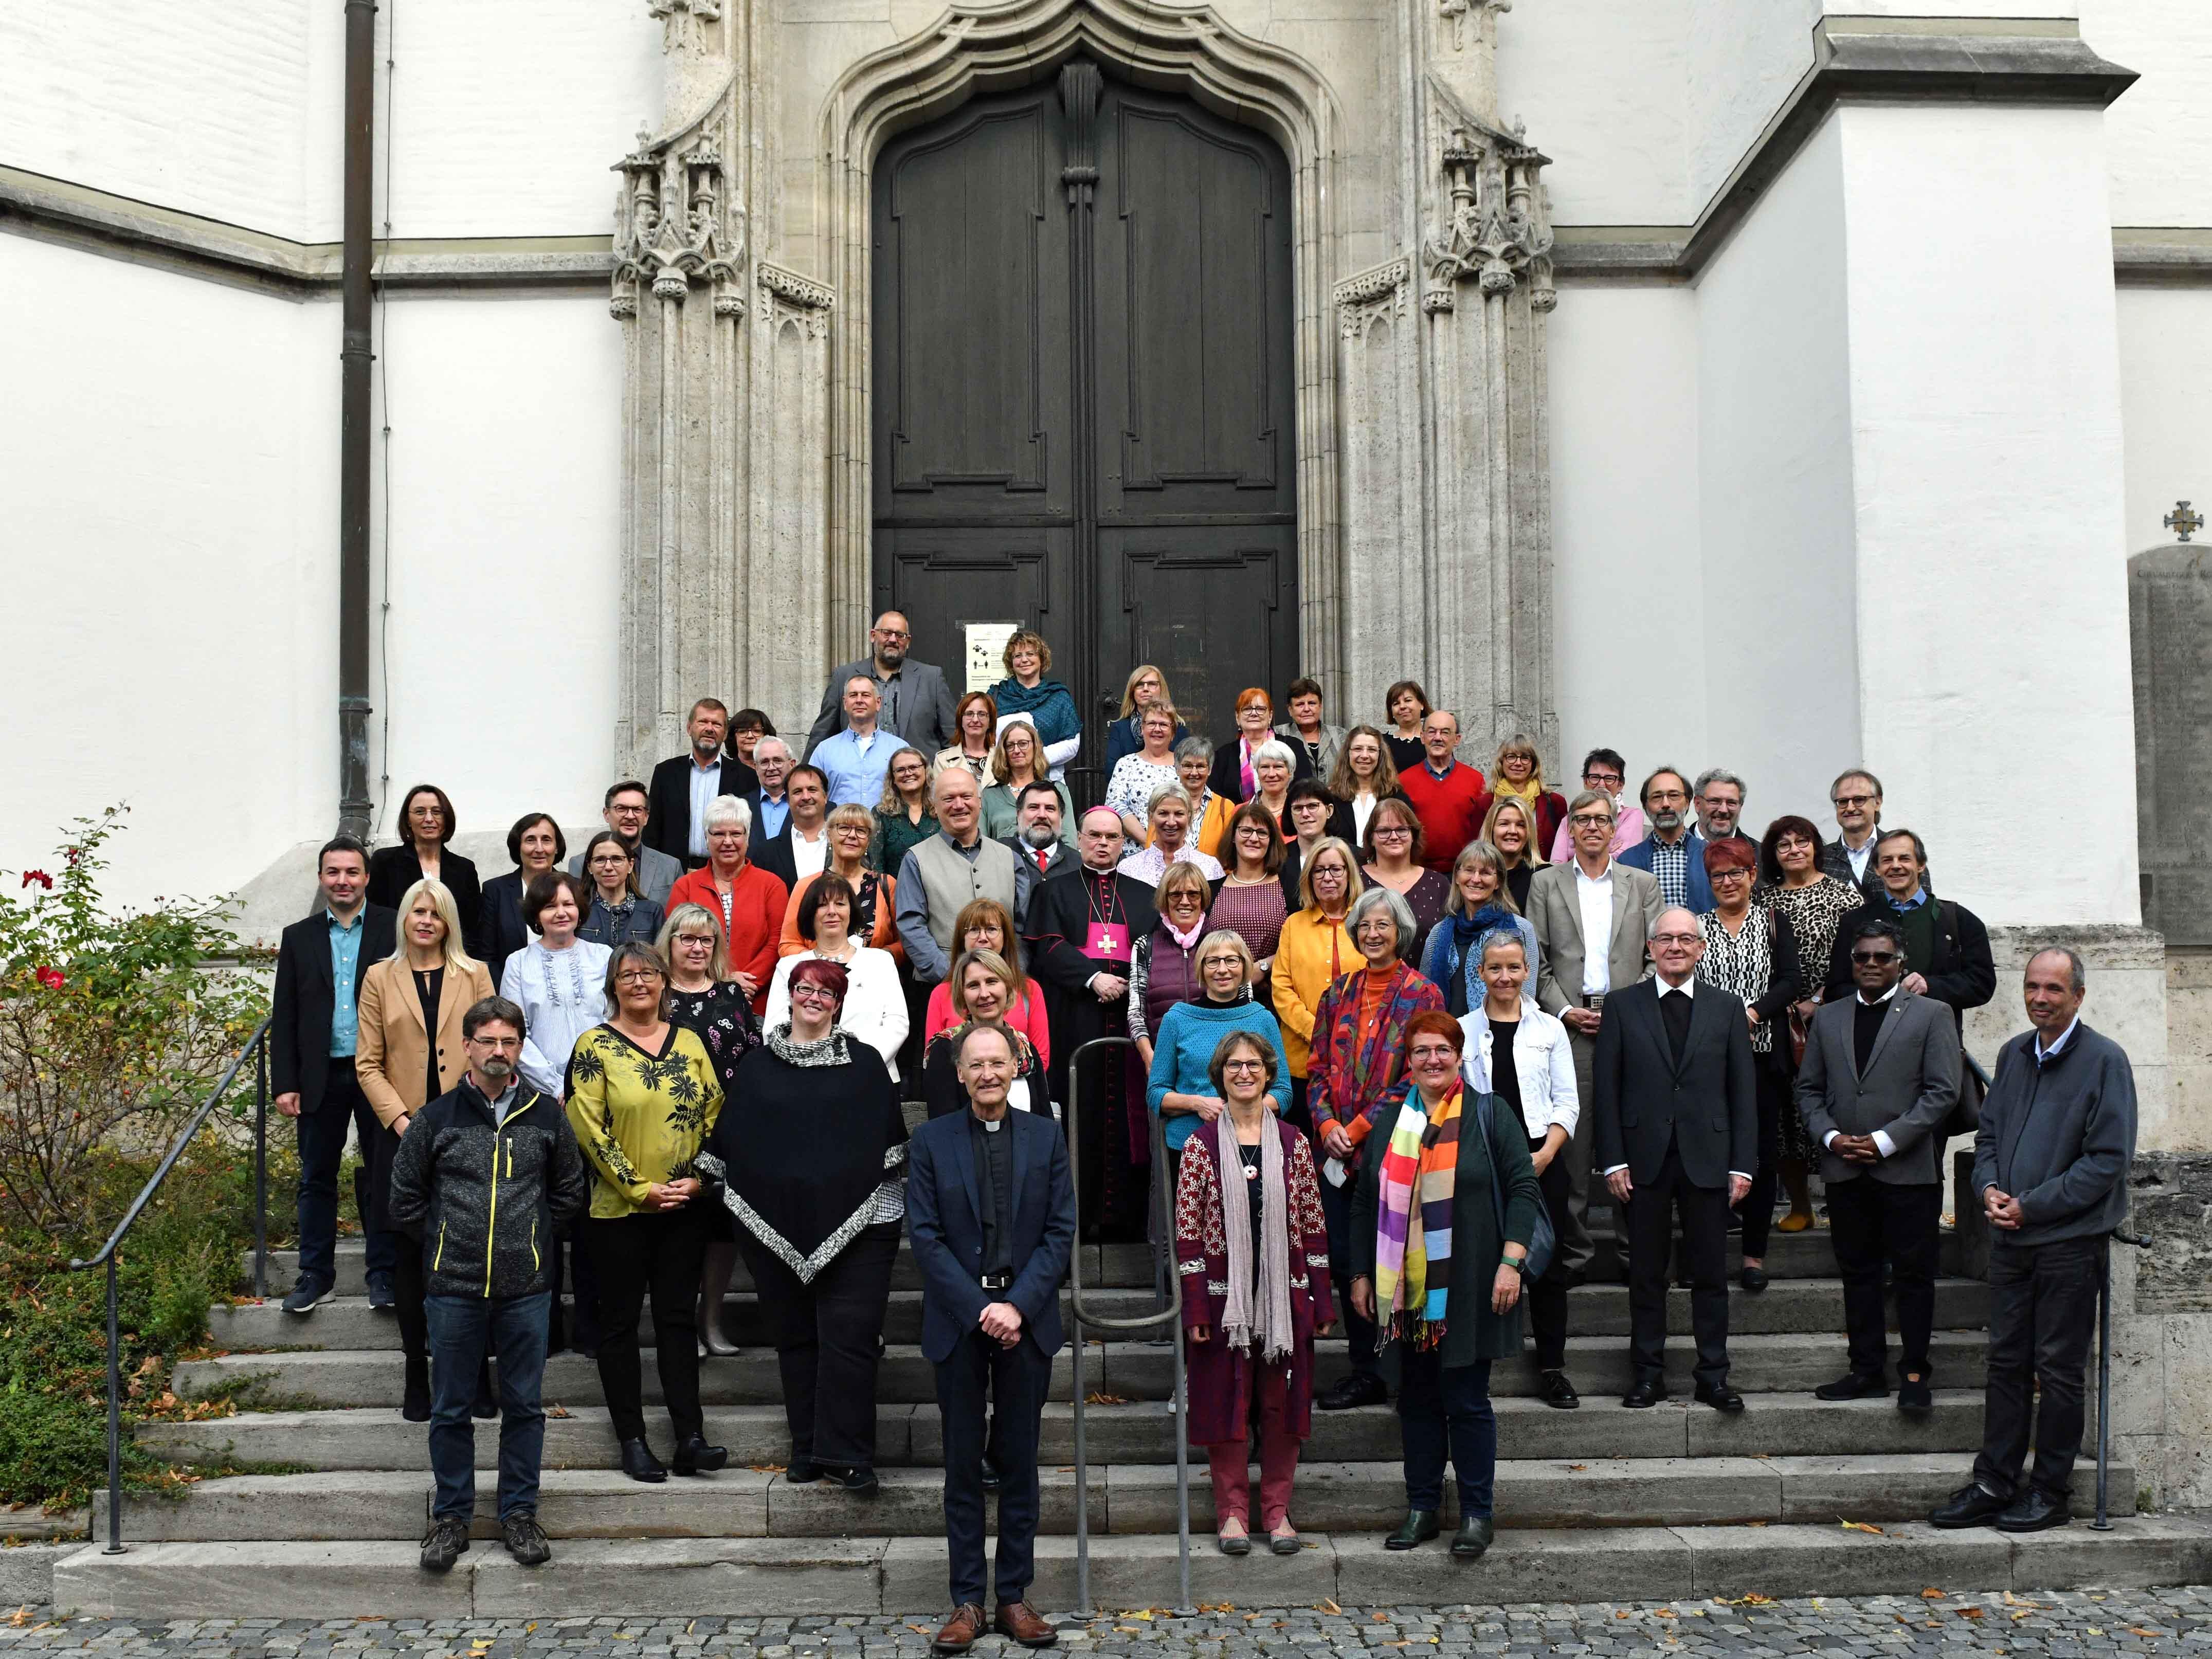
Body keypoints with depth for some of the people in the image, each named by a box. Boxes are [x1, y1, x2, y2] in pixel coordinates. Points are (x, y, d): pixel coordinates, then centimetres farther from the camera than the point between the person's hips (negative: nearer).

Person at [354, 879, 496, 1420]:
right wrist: (402, 1120, -8)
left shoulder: (474, 974, 8)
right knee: (409, 1256, 4)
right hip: (404, 1131, 0)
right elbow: (368, 1064, 4)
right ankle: (417, 1377, 12)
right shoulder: (379, 978, 8)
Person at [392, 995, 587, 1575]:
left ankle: (519, 1514, 19)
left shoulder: (547, 1117, 3)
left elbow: (570, 1195, 14)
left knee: (524, 1406, 7)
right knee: (451, 1410, 7)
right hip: (454, 1289, -1)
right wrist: (446, 1245, 6)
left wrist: (530, 1240, 8)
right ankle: (452, 1516, 20)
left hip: (527, 1288, 1)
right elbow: (405, 1199, 9)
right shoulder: (434, 1119, 0)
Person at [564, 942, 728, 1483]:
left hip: (685, 1209, 3)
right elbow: (589, 1128, -9)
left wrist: (696, 1178, -5)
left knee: (679, 1318, 5)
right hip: (618, 1210, -3)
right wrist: (641, 1189, -12)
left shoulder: (689, 1042, 8)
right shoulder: (595, 1047, -4)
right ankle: (632, 1441, 11)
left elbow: (715, 1114, 8)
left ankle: (690, 1438, 5)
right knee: (620, 1321, 4)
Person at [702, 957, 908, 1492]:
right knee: (795, 1338, 7)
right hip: (777, 1227, 2)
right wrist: (736, 1198, 10)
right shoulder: (758, 1066, 11)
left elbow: (892, 1144, 7)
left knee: (849, 1337, -8)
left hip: (855, 1225, -2)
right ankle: (808, 1450, 16)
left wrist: (894, 1206, 2)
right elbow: (728, 1140, 15)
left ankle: (845, 1456, -5)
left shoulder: (864, 1062, 7)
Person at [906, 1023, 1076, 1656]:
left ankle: (1014, 1598, 14)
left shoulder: (1046, 1138, 4)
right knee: (963, 1466, 4)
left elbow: (1061, 1231, 0)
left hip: (1026, 1318, 1)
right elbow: (925, 1237, -4)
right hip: (958, 1319, -1)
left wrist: (1017, 1305, -11)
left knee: (1020, 1463, 7)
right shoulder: (930, 1142, 1)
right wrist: (980, 1308, -12)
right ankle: (967, 1602, 11)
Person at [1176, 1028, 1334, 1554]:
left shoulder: (1292, 1144, 4)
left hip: (1284, 1294, 2)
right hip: (1224, 1294, -2)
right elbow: (1187, 1230, -3)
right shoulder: (1201, 1145, -2)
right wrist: (1195, 1307, -8)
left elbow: (1313, 1227, 6)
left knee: (1283, 1402, 6)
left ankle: (1277, 1511, 17)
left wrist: (1322, 1303, 3)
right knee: (1227, 1401, 4)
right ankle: (1233, 1512, 14)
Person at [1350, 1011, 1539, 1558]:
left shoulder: (1488, 1116, -1)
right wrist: (1361, 1274, 12)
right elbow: (1365, 1203, 15)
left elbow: (1524, 1188, -3)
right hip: (1404, 1289, 4)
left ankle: (1478, 1513, 10)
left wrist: (1511, 1262, -12)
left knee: (1466, 1401, -2)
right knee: (1416, 1399, 9)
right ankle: (1421, 1508, 19)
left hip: (1467, 1289, -4)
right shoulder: (1388, 1121, 9)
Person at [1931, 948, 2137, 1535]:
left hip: (2071, 1239, -6)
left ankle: (2049, 1493, 12)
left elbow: (2108, 1160, -13)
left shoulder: (2104, 1061, -9)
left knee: (2058, 1371, 2)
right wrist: (1989, 1188, -2)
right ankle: (1993, 1485, 16)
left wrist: (2031, 1205, -14)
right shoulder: (2014, 1055, 11)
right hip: (2011, 1239, 6)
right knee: (2006, 1363, 9)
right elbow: (1988, 1132, 19)